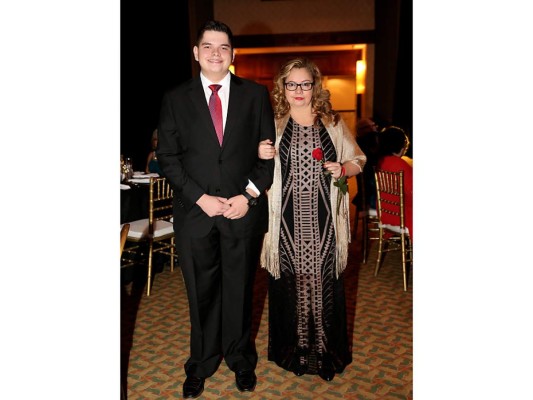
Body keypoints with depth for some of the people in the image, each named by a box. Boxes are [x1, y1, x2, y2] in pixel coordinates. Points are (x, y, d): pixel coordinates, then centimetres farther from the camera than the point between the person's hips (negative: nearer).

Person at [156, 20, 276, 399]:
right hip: (195, 211, 1)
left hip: (245, 209, 0)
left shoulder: (256, 94, 4)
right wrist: (200, 197, -9)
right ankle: (202, 363, 33)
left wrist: (249, 196, -8)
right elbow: (168, 156, 1)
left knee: (240, 289, 13)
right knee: (201, 293, 12)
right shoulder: (176, 98, 5)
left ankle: (241, 360, 34)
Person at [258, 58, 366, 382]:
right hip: (286, 222, 0)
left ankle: (328, 352, 27)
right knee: (287, 284, 8)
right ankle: (290, 350, 28)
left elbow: (358, 160, 13)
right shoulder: (272, 124, 6)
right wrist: (260, 156, -9)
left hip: (323, 222, 0)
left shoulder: (334, 123, 7)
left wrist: (342, 169, -9)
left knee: (325, 283, 7)